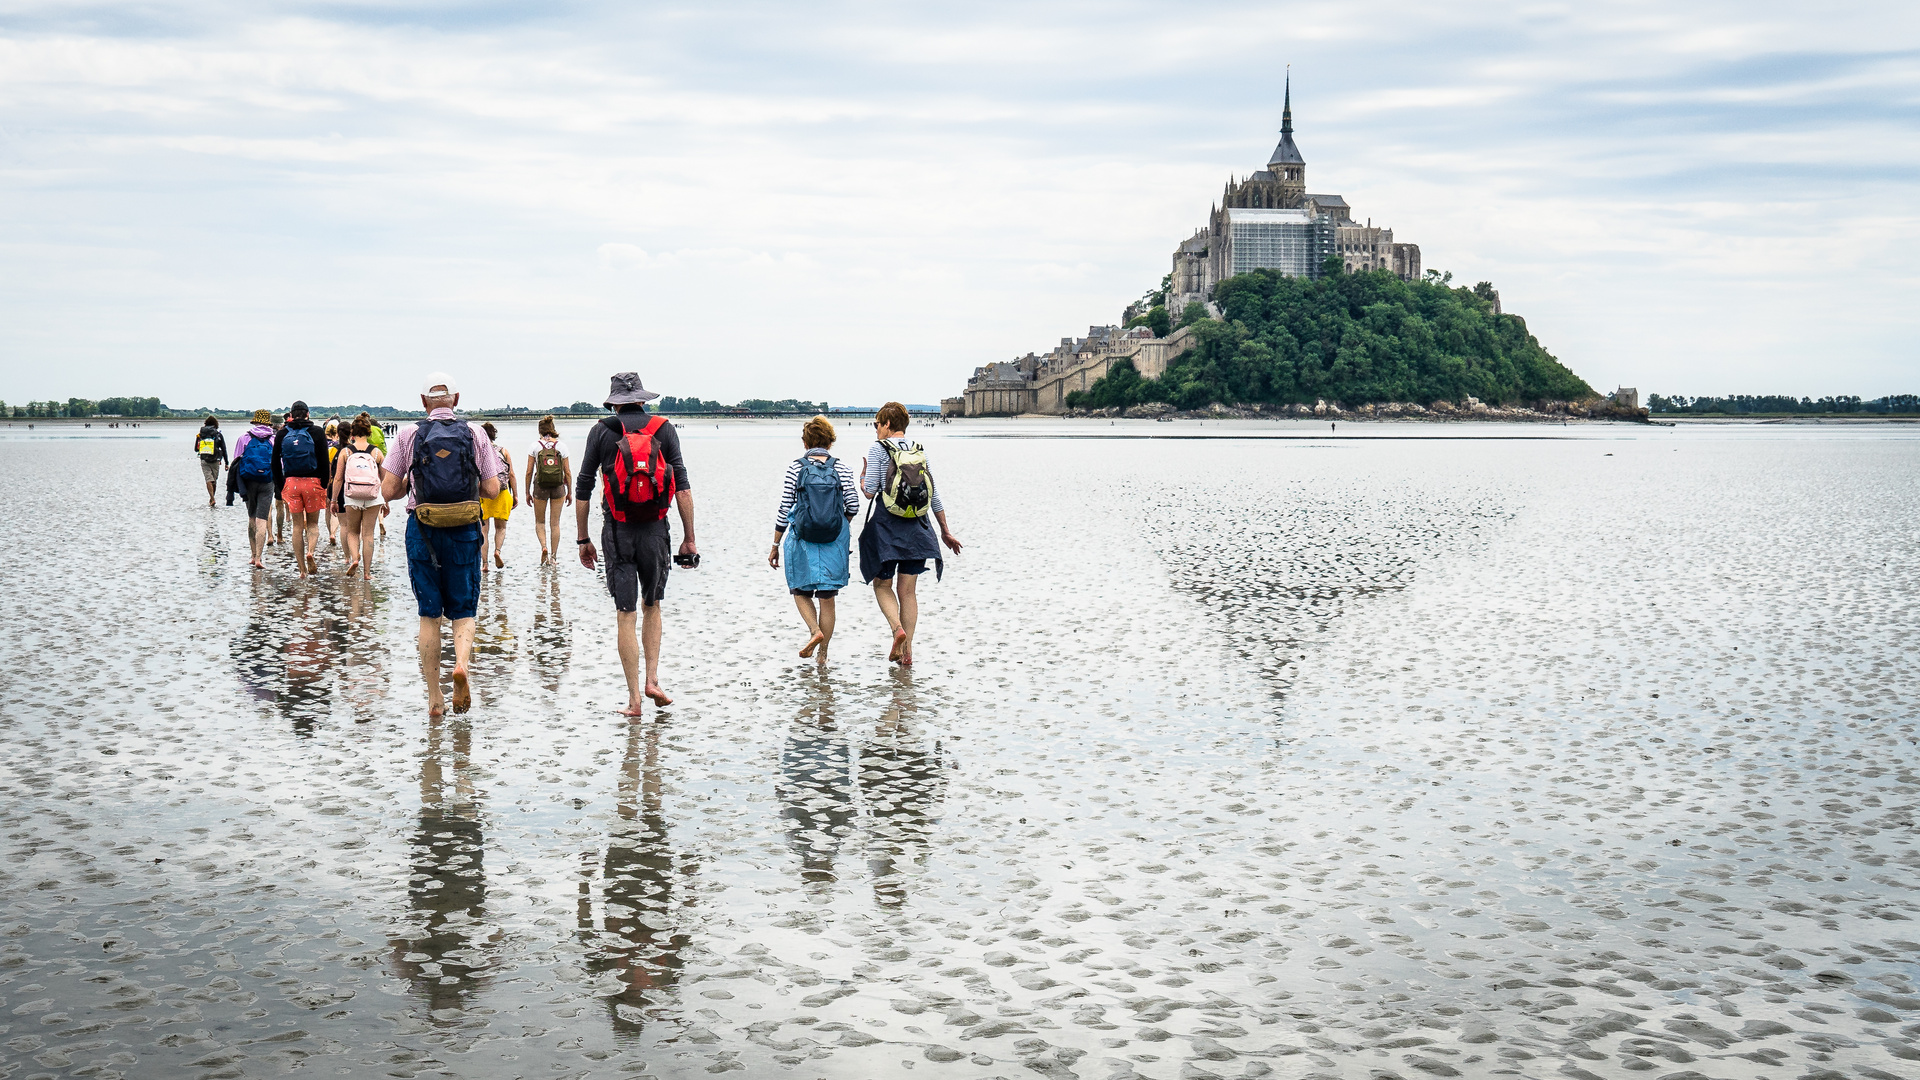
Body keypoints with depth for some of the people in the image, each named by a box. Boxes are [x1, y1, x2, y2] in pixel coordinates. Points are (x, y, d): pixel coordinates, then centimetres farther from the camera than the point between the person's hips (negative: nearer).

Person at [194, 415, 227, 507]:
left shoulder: (200, 435, 4)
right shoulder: (219, 435, -1)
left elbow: (196, 449, 11)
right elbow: (224, 450, 1)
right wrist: (226, 463, 7)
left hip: (204, 461, 0)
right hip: (215, 461, 0)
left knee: (209, 480, -4)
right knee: (214, 480, 13)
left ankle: (212, 498, -19)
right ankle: (211, 498, 22)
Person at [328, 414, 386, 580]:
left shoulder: (345, 451, -1)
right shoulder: (376, 452, -1)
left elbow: (338, 478, 1)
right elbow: (386, 479, 1)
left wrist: (334, 500, 9)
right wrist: (386, 501, 10)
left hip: (351, 498, 0)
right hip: (373, 498, 0)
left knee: (352, 531, 18)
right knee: (368, 534, 7)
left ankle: (354, 558, -7)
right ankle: (367, 571, 7)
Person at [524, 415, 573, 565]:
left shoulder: (535, 446, -3)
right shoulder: (562, 446, 0)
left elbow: (529, 472, -2)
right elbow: (567, 472, 1)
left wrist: (528, 493, 6)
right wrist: (570, 492, 10)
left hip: (540, 486, -1)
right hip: (558, 487, 1)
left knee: (539, 522, 14)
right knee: (555, 523, 9)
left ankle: (544, 546, -10)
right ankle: (553, 556, 10)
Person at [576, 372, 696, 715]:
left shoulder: (601, 432, 4)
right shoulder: (664, 429, 4)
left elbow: (582, 490, 3)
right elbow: (682, 487, -1)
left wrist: (583, 540, 11)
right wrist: (689, 539, 2)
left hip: (617, 531, -1)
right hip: (655, 530, 1)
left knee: (625, 614, 3)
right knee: (652, 606, 20)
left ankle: (634, 699, 3)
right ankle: (652, 679, 9)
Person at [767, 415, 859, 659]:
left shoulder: (796, 467, -2)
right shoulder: (840, 467, 0)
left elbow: (784, 508, -2)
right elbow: (853, 506, -2)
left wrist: (775, 545, 6)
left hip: (803, 538, -1)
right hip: (834, 540, 1)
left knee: (801, 591, 15)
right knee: (827, 598, 9)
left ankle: (815, 630, -10)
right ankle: (823, 654, 11)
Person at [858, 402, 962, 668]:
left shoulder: (878, 449, -6)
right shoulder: (919, 451, 9)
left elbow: (870, 491, -10)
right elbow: (935, 495, 10)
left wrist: (862, 476, 12)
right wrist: (945, 531, 17)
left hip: (886, 526, -4)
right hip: (916, 528, 4)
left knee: (882, 585, 10)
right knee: (908, 591, 8)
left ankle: (898, 629, -15)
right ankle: (907, 651, 5)